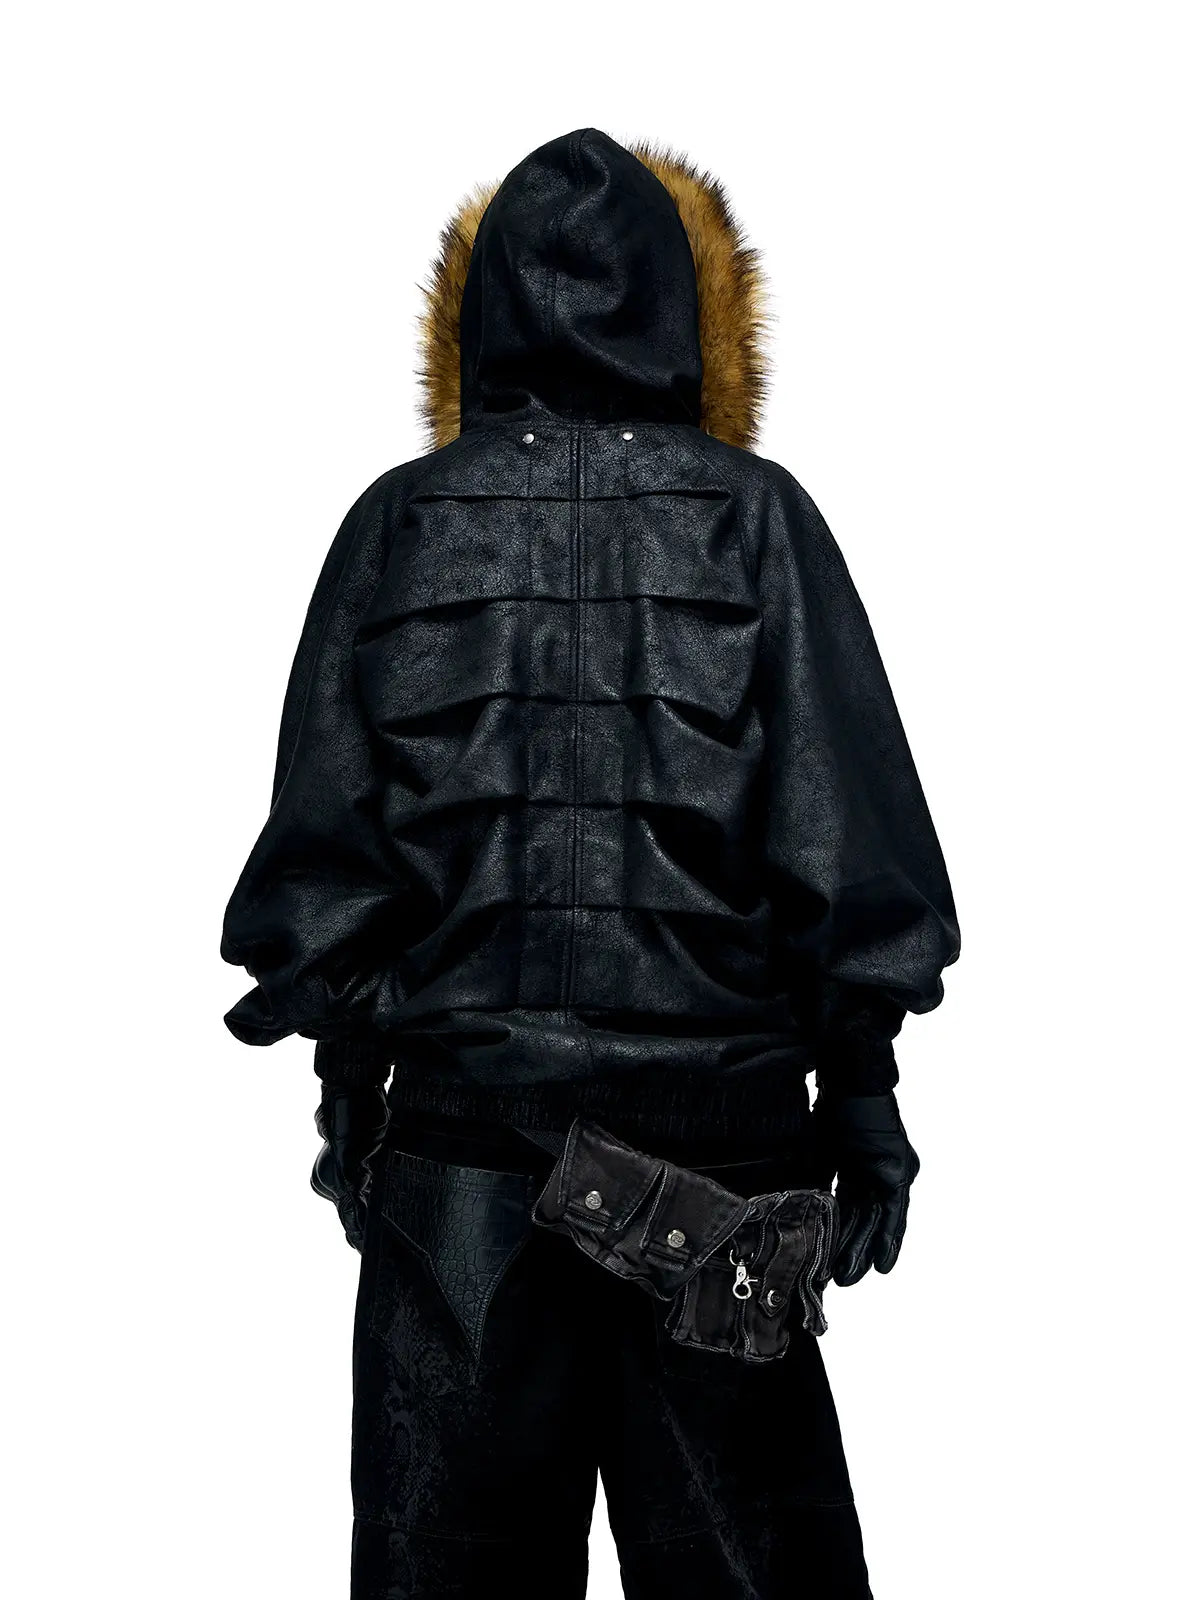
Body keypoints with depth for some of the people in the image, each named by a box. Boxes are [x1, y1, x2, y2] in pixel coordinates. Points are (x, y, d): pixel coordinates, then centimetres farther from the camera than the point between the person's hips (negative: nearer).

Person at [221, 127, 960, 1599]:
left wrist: (345, 1080, 13)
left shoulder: (398, 524, 1)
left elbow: (325, 838, 3)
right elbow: (843, 827, -3)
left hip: (458, 1127, 1)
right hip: (717, 1124, -1)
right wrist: (862, 1084, 5)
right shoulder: (756, 518, -2)